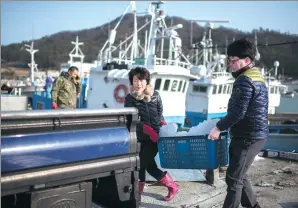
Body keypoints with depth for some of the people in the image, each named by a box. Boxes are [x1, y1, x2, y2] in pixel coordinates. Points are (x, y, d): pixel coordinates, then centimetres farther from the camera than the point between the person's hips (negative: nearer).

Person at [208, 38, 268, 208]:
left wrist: (219, 127, -11)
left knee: (234, 178, -3)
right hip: (255, 134, 10)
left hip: (248, 137, -10)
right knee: (240, 175, 19)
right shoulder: (256, 76, 14)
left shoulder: (244, 80, -18)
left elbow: (238, 112, -23)